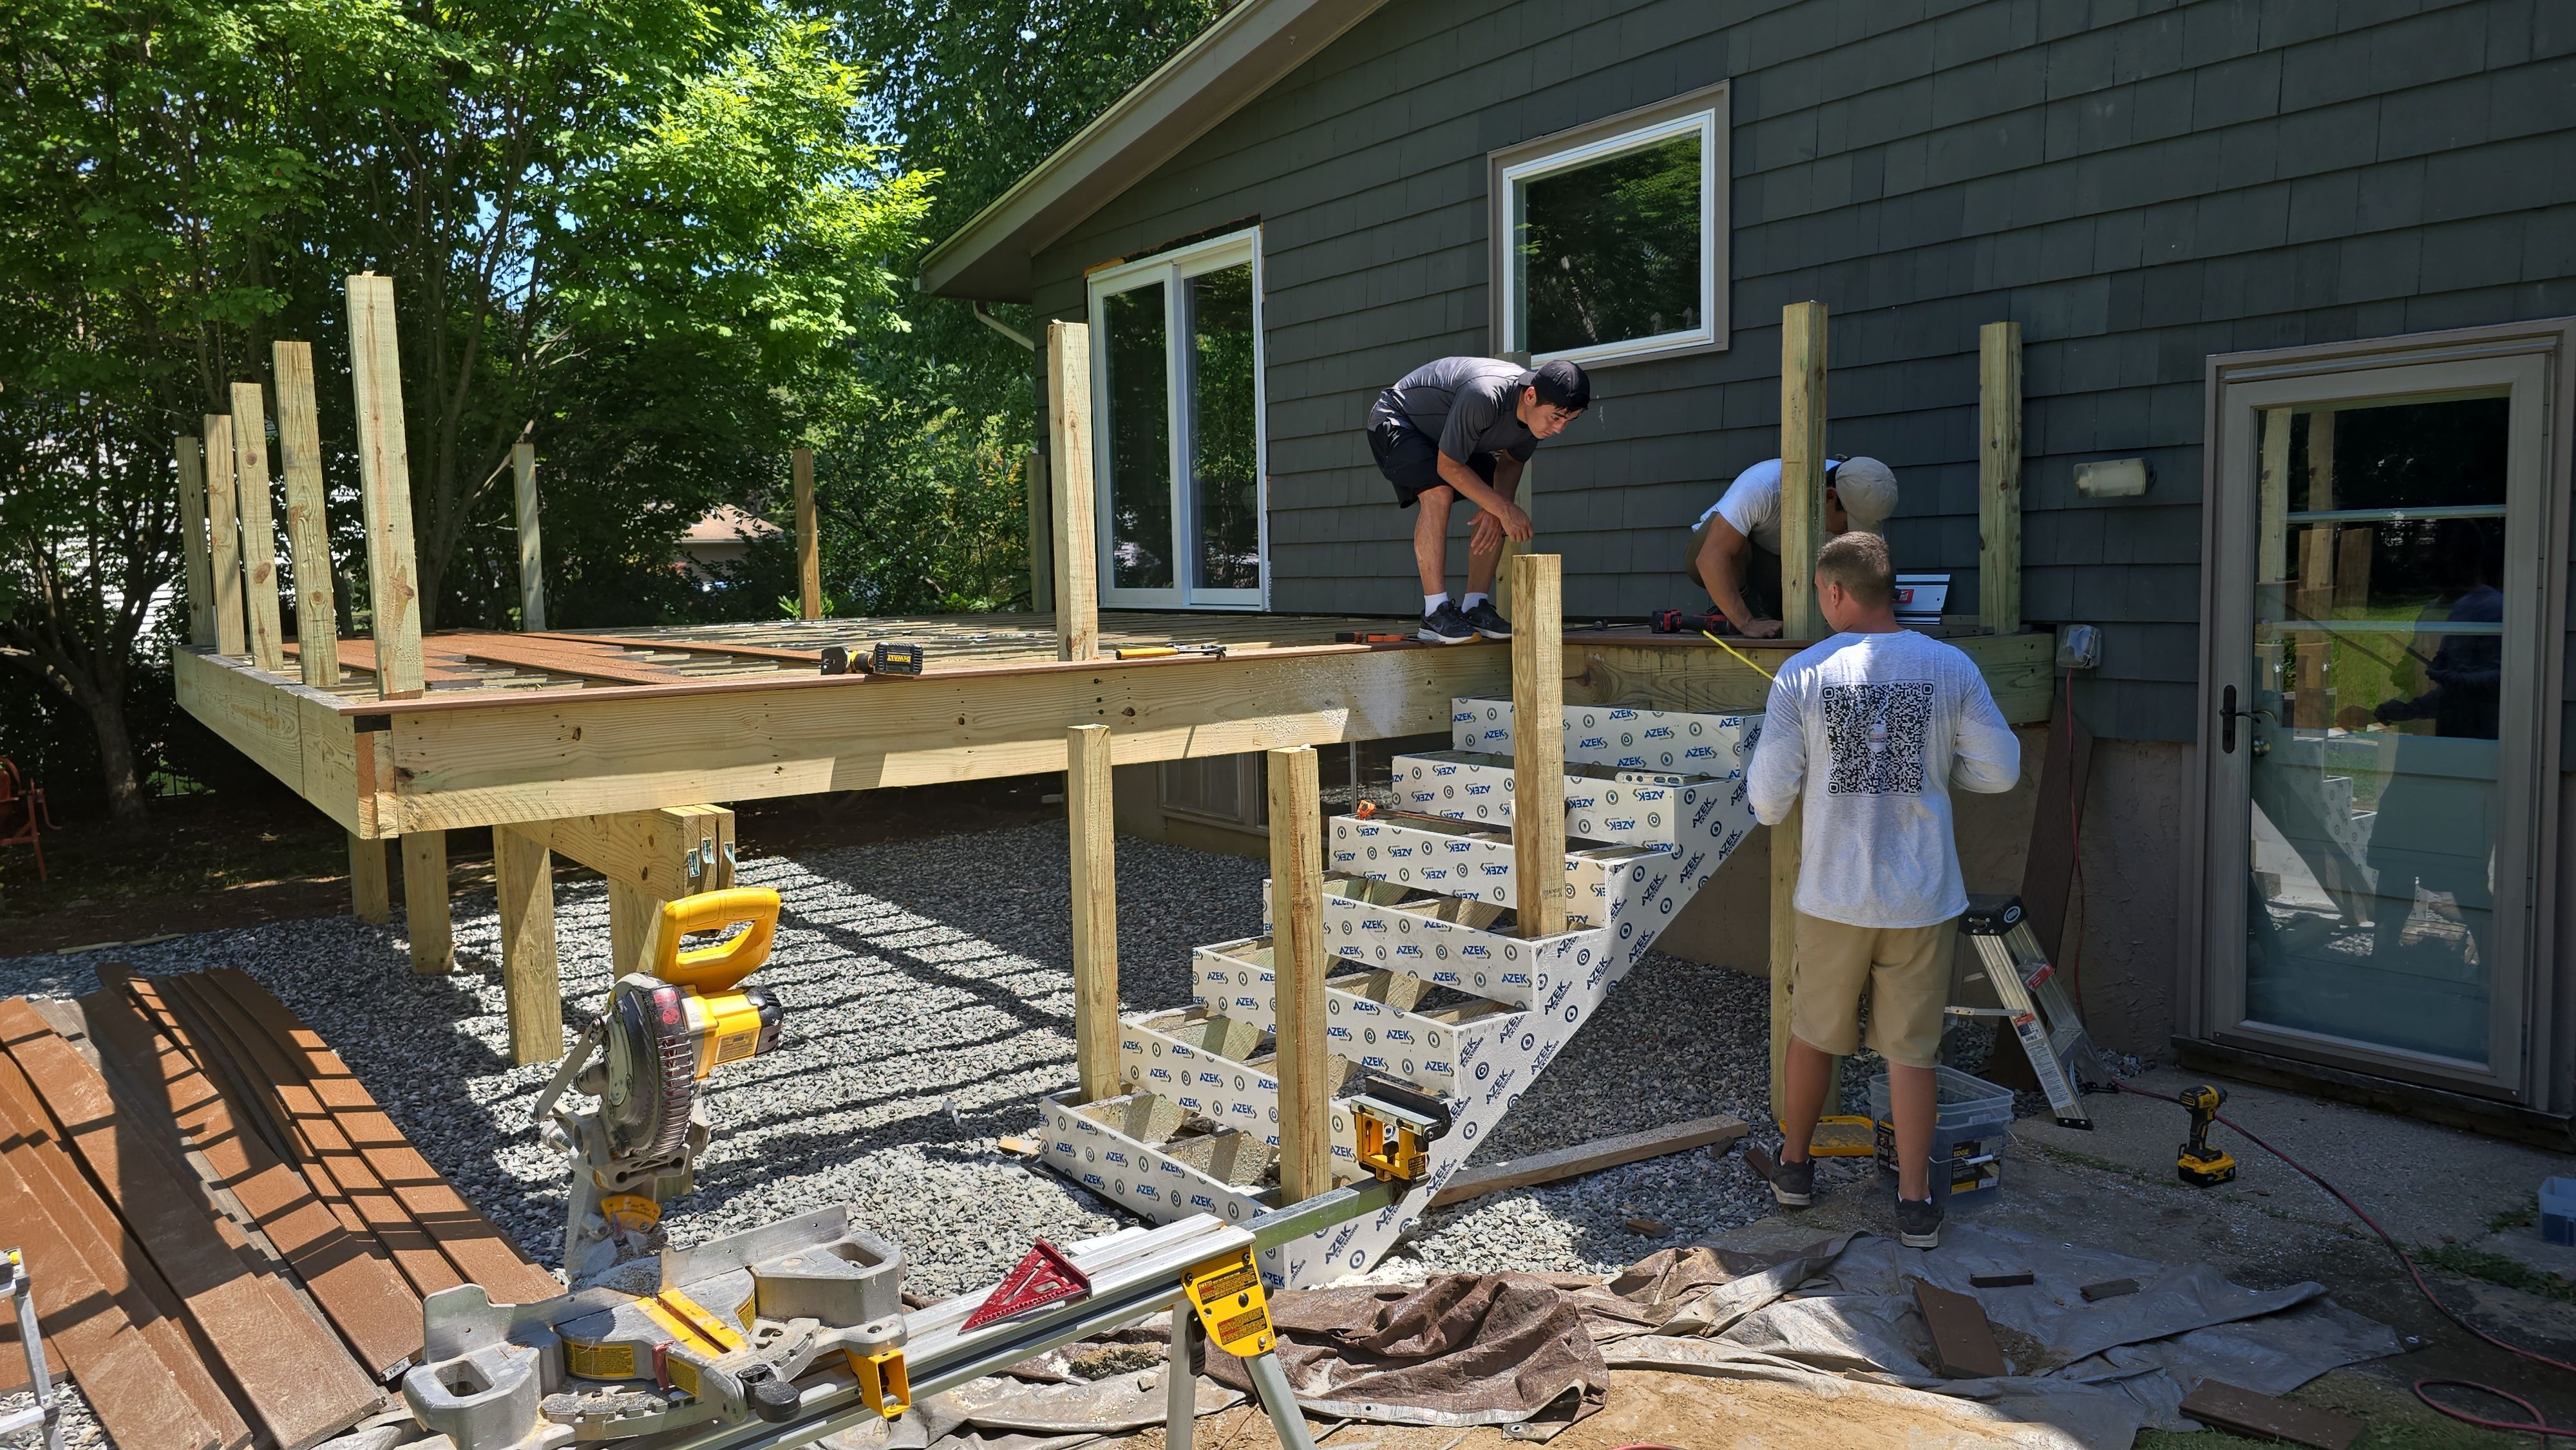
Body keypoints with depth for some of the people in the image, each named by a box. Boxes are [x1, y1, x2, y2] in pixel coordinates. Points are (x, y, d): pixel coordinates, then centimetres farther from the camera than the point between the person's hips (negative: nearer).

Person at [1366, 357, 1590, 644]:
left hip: (1453, 435, 8)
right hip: (1396, 422, -8)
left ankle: (1475, 608, -2)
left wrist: (1497, 509, -19)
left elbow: (1511, 462, 0)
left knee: (1497, 513, -6)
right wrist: (1503, 508, -31)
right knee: (1438, 493, -31)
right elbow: (1448, 466, -32)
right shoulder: (1485, 396, -41)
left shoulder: (1539, 410, -16)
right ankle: (1435, 613, -29)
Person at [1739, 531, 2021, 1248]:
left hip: (1834, 894, 0)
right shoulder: (1951, 668, -5)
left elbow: (1768, 795, -6)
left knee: (1814, 1033, 18)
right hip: (1923, 894, 1)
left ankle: (1794, 1166, 34)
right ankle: (1915, 1203, 17)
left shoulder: (1802, 673, -8)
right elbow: (2000, 771, -1)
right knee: (1911, 1049, 11)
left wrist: (1775, 812, 17)